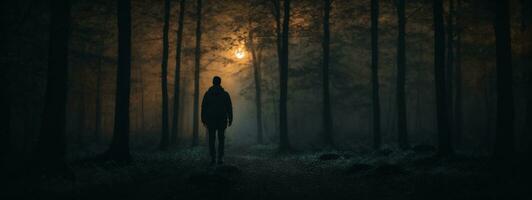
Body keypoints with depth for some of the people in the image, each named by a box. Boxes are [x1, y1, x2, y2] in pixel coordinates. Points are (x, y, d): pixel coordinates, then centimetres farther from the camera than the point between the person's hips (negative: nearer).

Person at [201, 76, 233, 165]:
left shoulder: (207, 94, 1)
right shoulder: (225, 94, 1)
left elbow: (203, 107, -1)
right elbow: (229, 108, -1)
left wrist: (203, 120, 5)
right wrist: (230, 119, 5)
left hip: (210, 119, 0)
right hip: (222, 119, 0)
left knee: (211, 139, 4)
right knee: (221, 139, 4)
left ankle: (213, 158, -4)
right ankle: (220, 158, -3)